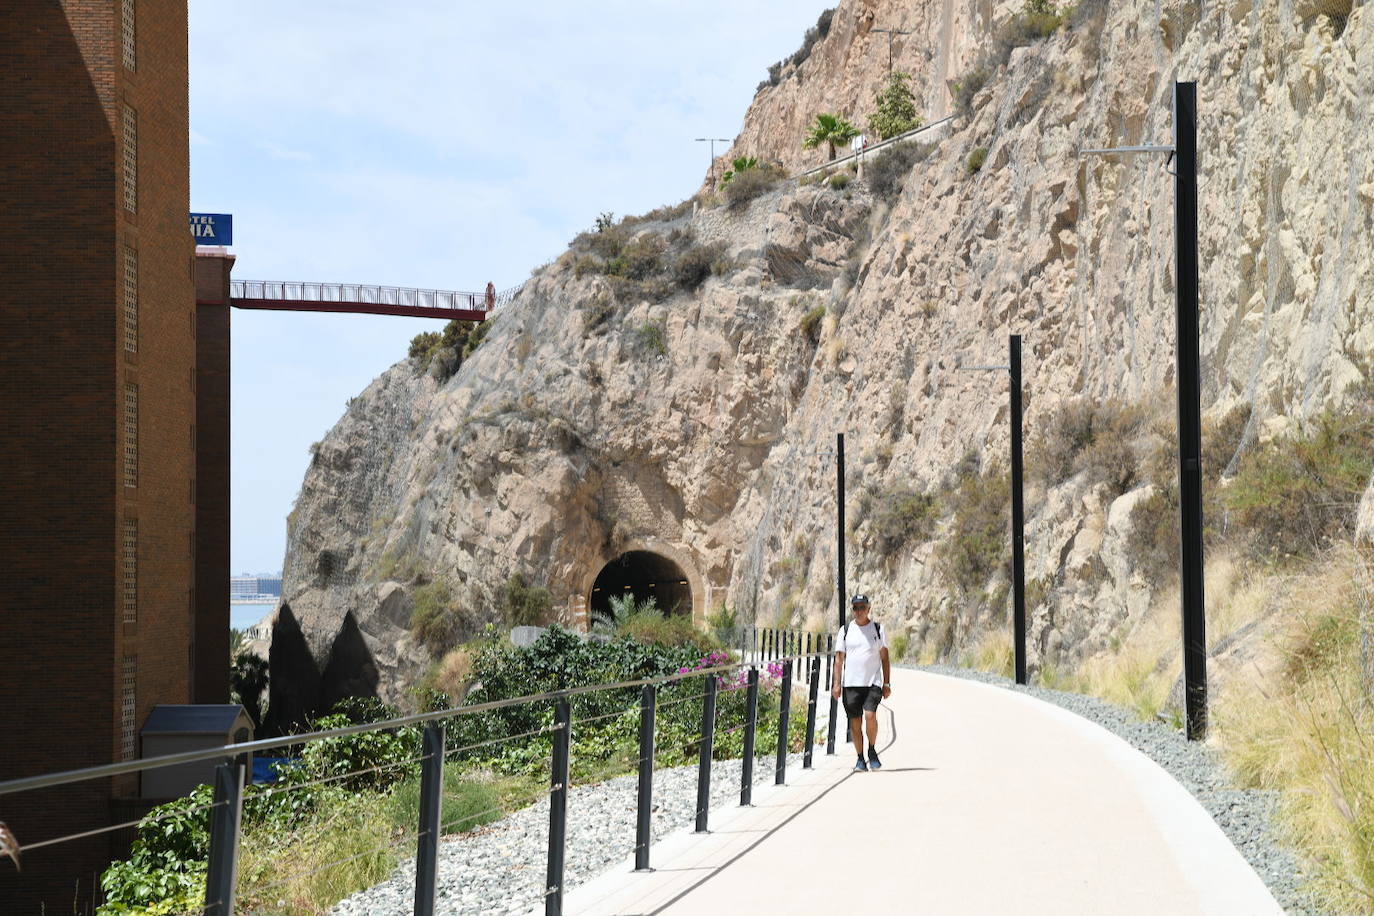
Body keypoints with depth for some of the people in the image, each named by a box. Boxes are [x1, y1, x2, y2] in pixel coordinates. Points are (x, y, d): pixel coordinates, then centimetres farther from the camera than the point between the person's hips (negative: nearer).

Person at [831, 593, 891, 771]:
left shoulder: (878, 629, 7)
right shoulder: (845, 630, 8)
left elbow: (885, 658, 9)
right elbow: (839, 658, 8)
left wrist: (887, 684, 3)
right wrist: (837, 684, 0)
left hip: (873, 683, -1)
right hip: (850, 683, 1)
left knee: (870, 715, -19)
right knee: (855, 722, 1)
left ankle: (872, 750, 2)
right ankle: (860, 759, 12)